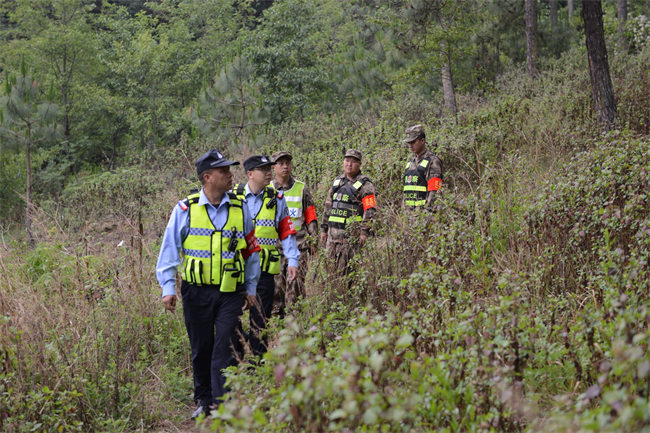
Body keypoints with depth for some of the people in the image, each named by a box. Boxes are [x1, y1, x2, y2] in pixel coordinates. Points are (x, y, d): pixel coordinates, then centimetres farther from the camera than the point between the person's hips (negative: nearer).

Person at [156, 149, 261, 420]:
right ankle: (203, 401, 27)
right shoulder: (185, 209, -2)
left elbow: (251, 251, 13)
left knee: (224, 348, -5)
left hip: (230, 292, 0)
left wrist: (251, 288, 13)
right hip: (196, 291, 0)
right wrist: (168, 288, -5)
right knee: (200, 349, 11)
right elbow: (170, 250, 1)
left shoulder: (239, 209, 4)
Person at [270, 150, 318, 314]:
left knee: (296, 285, -3)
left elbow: (310, 216, 9)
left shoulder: (302, 189, 6)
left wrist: (314, 239, 4)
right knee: (275, 284, 1)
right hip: (274, 245, 1)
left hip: (298, 245, -1)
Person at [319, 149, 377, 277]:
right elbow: (328, 206, 22)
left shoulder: (364, 185, -4)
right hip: (333, 232, 6)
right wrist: (324, 229, 18)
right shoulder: (337, 181, 17)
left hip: (351, 234, -6)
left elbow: (370, 210, -11)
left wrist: (365, 232, -19)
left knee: (344, 270, -9)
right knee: (331, 268, 8)